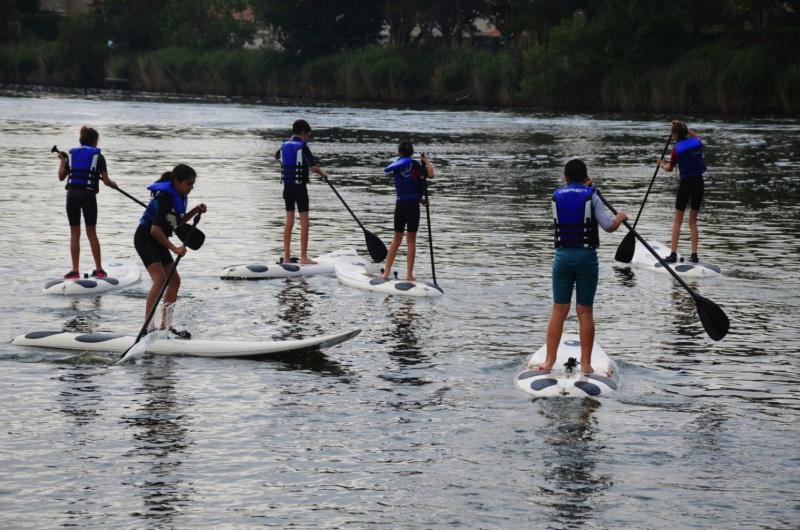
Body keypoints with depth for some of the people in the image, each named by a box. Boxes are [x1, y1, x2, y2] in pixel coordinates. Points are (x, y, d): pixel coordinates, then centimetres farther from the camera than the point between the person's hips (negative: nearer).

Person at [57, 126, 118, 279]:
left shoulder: (71, 154, 10)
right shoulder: (98, 157, 2)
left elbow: (61, 176, 12)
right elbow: (106, 181, -1)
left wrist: (62, 160, 27)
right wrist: (113, 184, 21)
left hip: (72, 194, 2)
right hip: (88, 194, -2)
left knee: (74, 233, 6)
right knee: (91, 233, 8)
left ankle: (75, 271, 3)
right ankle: (99, 269, 10)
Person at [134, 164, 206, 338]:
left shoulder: (179, 196, 4)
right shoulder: (165, 197, -25)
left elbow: (176, 222, 16)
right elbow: (155, 229, -30)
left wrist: (195, 211, 3)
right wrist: (174, 249, -30)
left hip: (158, 240, 10)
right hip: (145, 238, -10)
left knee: (174, 280, 10)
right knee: (160, 278, -23)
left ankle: (166, 326, 18)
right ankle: (148, 327, -25)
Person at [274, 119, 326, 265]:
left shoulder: (284, 145, 6)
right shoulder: (302, 147, -13)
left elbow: (277, 156, 30)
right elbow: (313, 167, -20)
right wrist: (323, 174, -1)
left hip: (287, 186, 6)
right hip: (300, 186, -6)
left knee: (289, 221, 12)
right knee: (304, 222, -2)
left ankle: (286, 256, 14)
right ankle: (303, 257, -4)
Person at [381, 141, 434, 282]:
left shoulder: (394, 165, 5)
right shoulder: (413, 163, -6)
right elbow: (430, 175, -16)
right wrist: (427, 161, -1)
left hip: (399, 204, 4)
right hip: (413, 204, -4)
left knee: (397, 238, 15)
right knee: (411, 240, 1)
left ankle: (386, 272, 13)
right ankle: (409, 274, 0)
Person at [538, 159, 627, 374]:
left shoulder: (557, 196, 5)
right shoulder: (591, 196, -4)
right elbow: (609, 226, -7)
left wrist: (584, 187, 34)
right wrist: (621, 217, 13)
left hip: (562, 256, 2)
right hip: (586, 256, -2)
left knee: (559, 310, 6)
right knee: (585, 311, 3)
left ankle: (549, 361, 4)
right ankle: (586, 364, 4)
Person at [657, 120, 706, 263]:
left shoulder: (677, 148, -10)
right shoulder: (697, 143, 1)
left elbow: (670, 168, 3)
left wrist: (662, 165, 23)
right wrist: (686, 130, 21)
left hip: (685, 184, -4)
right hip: (699, 183, 4)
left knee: (677, 220, 6)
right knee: (693, 221, 11)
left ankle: (673, 254, 1)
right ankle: (694, 255, 6)